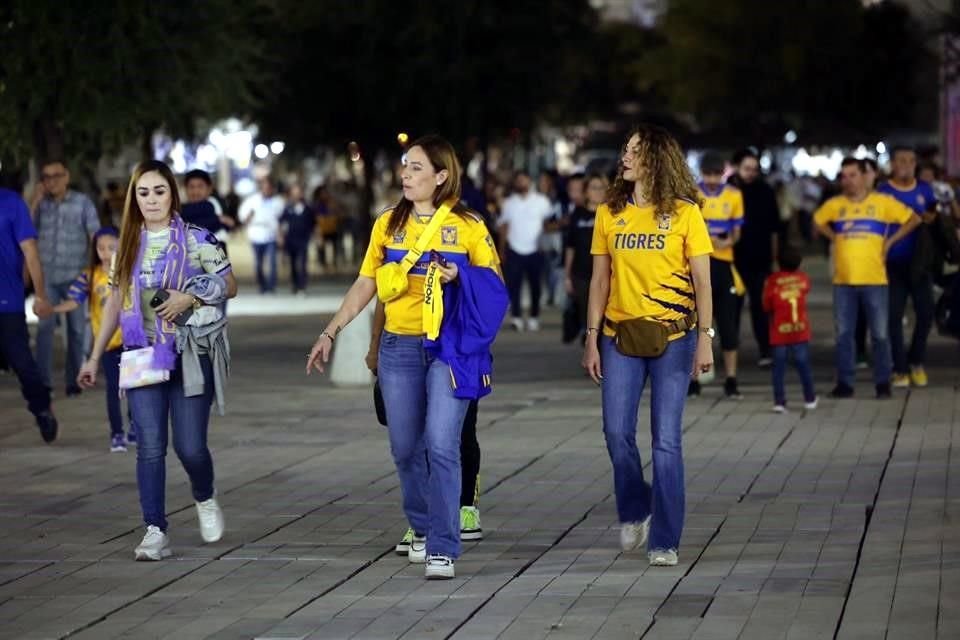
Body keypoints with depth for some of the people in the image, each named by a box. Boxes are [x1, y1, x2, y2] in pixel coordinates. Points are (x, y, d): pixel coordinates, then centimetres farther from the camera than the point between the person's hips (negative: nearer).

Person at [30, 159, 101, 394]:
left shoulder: (83, 203, 0)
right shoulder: (41, 204, 5)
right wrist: (36, 201, -9)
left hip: (75, 276, -1)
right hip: (47, 276, 1)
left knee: (77, 328, 5)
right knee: (45, 326, -6)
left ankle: (73, 379, 14)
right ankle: (43, 380, -3)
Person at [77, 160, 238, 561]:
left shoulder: (197, 240, -1)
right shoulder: (128, 245, 9)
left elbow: (229, 286, 2)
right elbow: (115, 303, 15)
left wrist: (190, 299, -15)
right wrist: (95, 358, 14)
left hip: (189, 357, -3)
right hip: (143, 358, 3)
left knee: (190, 446, -4)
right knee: (149, 448, -5)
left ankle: (205, 500, 27)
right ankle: (155, 532, -3)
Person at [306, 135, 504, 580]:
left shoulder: (467, 226, -2)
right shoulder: (389, 224, 8)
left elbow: (494, 281, 2)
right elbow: (365, 283, 12)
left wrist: (459, 276, -17)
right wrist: (330, 333, 9)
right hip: (399, 347, 4)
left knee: (441, 445, -13)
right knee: (405, 448, 9)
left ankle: (443, 549, -10)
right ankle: (422, 530, 29)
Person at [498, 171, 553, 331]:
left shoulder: (541, 201, 4)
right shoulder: (509, 202, 9)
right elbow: (504, 226, 10)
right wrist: (502, 250, 5)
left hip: (534, 250, -1)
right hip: (514, 250, 1)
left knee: (535, 285, 3)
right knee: (514, 285, -7)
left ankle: (534, 318, 13)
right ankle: (516, 317, -5)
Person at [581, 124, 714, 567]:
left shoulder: (684, 213, -1)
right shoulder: (610, 214, 7)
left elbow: (702, 281, -1)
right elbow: (600, 280, 10)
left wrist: (705, 338, -9)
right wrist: (592, 338, 5)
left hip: (673, 336, -3)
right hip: (620, 336, 3)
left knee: (666, 440, -2)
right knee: (617, 432, -2)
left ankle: (664, 541, 5)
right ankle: (633, 513, 24)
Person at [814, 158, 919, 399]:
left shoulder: (882, 202, -1)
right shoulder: (834, 205, 5)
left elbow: (913, 219, 4)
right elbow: (818, 222, 23)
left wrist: (890, 241, 0)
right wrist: (835, 238, 8)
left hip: (874, 279, -2)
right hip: (843, 280, 2)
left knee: (880, 334, 1)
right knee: (843, 334, 4)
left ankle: (883, 383, 10)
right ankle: (844, 383, 10)